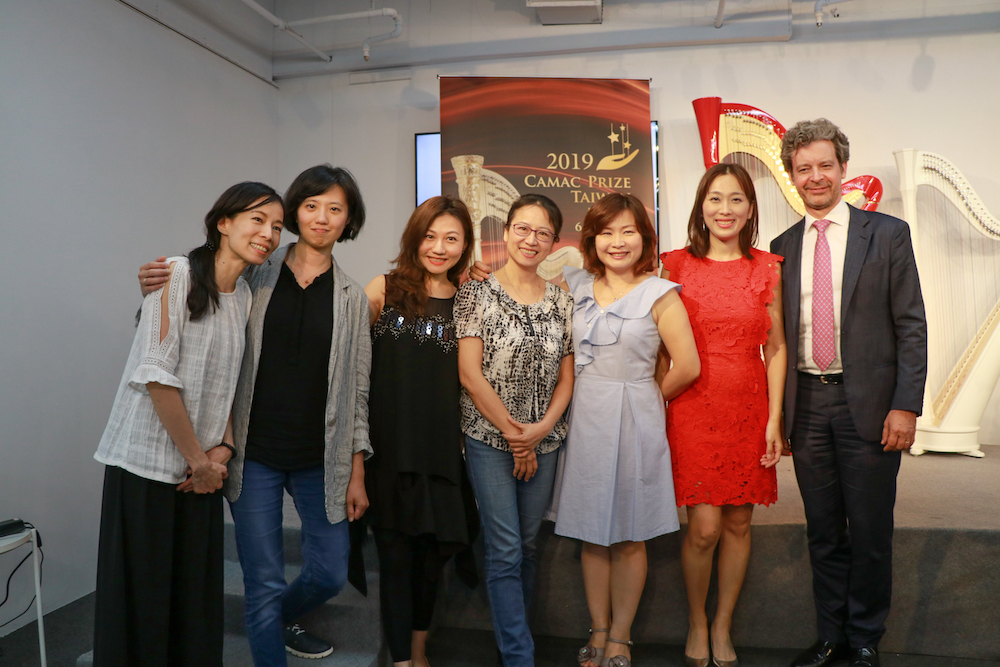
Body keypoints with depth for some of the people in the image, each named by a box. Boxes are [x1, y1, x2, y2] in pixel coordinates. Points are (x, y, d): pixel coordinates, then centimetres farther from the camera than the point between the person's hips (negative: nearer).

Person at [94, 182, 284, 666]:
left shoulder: (244, 296, 10)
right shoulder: (178, 273, -11)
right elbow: (156, 375, -16)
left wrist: (222, 449, 0)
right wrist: (197, 458, -11)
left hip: (203, 467, 6)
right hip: (147, 462, -6)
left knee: (198, 588, 11)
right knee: (142, 595, 3)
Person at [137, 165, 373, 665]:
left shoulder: (352, 298, 4)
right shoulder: (255, 277, 0)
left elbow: (357, 391, 4)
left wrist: (357, 474, 2)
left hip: (319, 462, 2)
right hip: (255, 456, -1)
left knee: (331, 573, 11)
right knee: (265, 583, 2)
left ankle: (280, 619, 43)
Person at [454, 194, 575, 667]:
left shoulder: (561, 302, 6)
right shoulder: (476, 293, -5)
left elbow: (566, 375, 8)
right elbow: (469, 374, -10)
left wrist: (541, 428, -7)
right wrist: (512, 433, -10)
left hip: (544, 441, 4)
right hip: (489, 438, -4)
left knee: (529, 544, 14)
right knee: (505, 551, -2)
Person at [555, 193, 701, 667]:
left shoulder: (660, 295, -5)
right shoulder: (575, 285, 5)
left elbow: (687, 367, -7)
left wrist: (646, 398, 2)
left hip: (633, 421, -3)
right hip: (584, 419, 3)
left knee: (629, 536, 8)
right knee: (591, 533, 11)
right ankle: (598, 629, 28)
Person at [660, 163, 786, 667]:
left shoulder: (767, 269, 5)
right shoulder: (676, 265, 1)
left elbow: (775, 347, 4)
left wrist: (774, 419, -1)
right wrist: (658, 413, -2)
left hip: (749, 411, 2)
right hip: (693, 409, -2)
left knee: (738, 522, 9)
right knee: (704, 527, -4)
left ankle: (722, 626, 29)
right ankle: (696, 625, 22)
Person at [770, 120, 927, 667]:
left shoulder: (887, 233, 1)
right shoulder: (782, 247, 9)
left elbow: (911, 327, -2)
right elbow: (778, 334, 9)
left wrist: (905, 405, -10)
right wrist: (778, 411, 5)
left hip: (868, 404, -2)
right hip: (806, 405, 3)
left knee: (869, 533, 8)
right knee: (823, 533, 13)